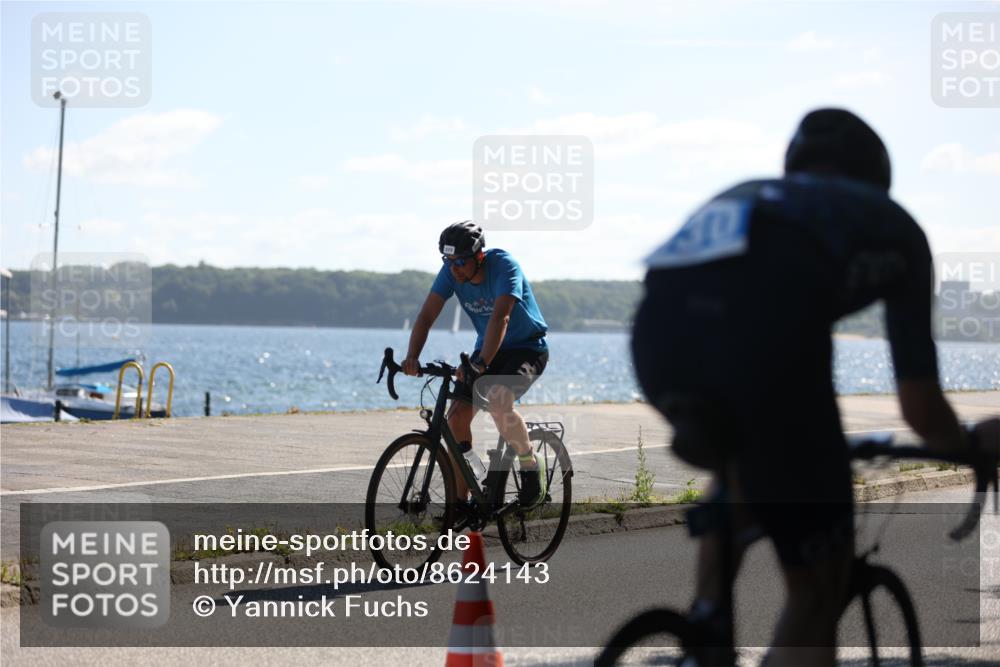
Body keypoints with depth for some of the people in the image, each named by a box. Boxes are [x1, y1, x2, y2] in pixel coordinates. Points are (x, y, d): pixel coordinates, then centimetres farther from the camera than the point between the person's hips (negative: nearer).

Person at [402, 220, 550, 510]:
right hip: (488, 348, 6)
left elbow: (500, 317, -39)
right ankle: (460, 502, -3)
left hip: (527, 347, -6)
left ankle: (531, 465, -8)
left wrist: (480, 364, -51)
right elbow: (426, 315, -17)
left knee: (497, 401, -33)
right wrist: (412, 357, -34)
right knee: (457, 416, -11)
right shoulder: (451, 272, -11)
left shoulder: (503, 264, -27)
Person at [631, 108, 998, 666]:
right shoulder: (892, 224, 32)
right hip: (768, 329, -5)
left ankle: (708, 611, 22)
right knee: (818, 591, 12)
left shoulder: (736, 197, 41)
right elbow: (920, 408, 30)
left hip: (658, 325, 5)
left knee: (741, 463, 40)